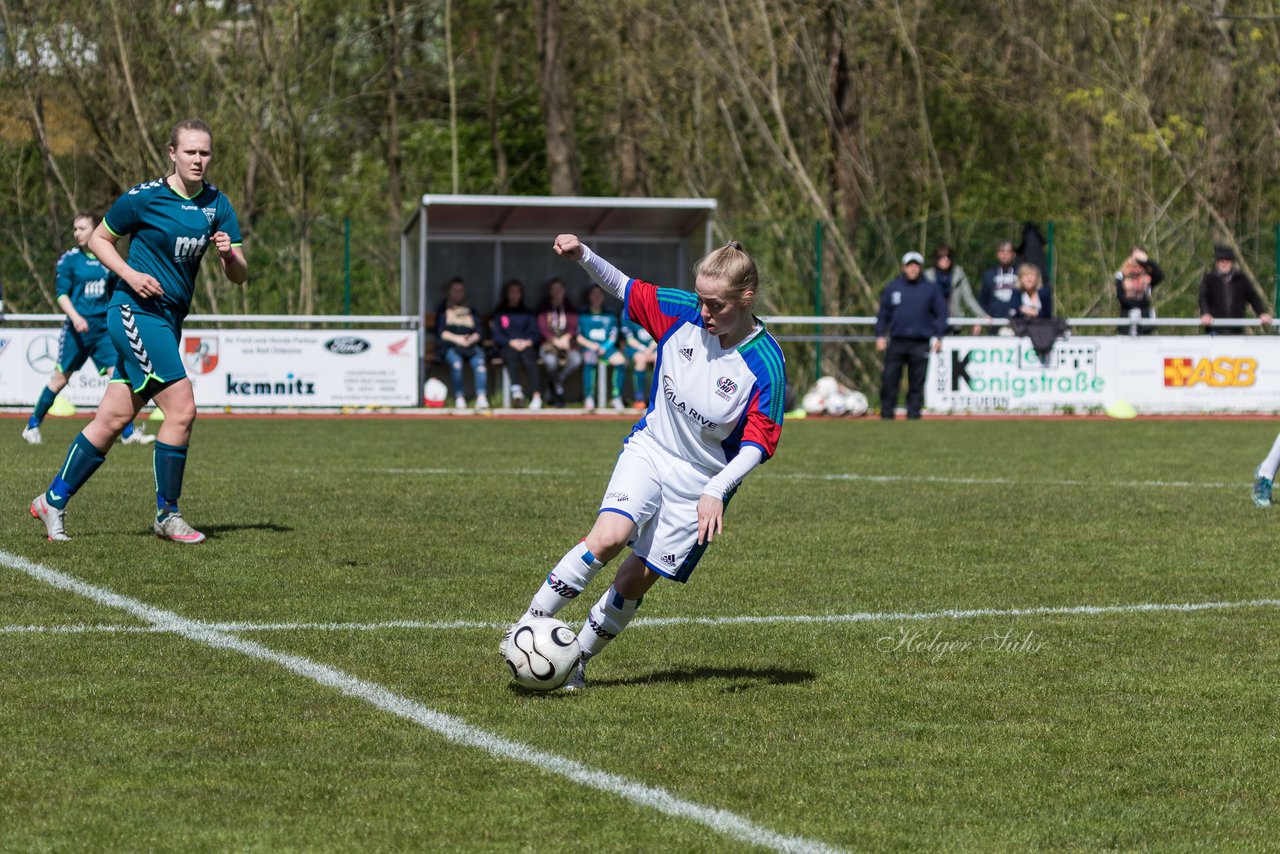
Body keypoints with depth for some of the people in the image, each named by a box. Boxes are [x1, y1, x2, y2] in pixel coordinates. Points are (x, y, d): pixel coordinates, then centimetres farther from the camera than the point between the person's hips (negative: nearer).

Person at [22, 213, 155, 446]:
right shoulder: (69, 259, -1)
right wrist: (75, 317, -22)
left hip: (103, 327, 3)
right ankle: (32, 426, 17)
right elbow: (61, 293, -7)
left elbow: (116, 292, 21)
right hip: (77, 328, -3)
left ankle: (128, 432, -5)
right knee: (61, 377, 2)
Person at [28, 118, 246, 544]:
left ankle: (53, 500, 18)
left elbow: (240, 276, 4)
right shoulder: (143, 197, -9)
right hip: (136, 312, -6)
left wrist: (229, 254, -18)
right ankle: (167, 514, -4)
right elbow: (99, 239, 3)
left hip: (167, 322, 6)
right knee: (182, 408, -15)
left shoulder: (218, 205, 6)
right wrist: (130, 274, -12)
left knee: (114, 418, 8)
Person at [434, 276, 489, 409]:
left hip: (472, 345, 2)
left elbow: (478, 331, 13)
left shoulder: (471, 311, 24)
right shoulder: (443, 310, 17)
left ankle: (482, 397, -44)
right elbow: (440, 332, 4)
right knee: (456, 361, -36)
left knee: (479, 362, -31)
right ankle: (459, 397, -34)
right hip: (450, 346, -2)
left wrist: (471, 339, -9)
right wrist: (457, 338, -11)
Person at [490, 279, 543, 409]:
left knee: (528, 357, -34)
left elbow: (535, 334, 14)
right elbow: (496, 336, 7)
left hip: (527, 346, 1)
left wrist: (527, 342, -8)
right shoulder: (499, 314, 19)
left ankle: (536, 396, -53)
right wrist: (512, 342, -10)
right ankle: (516, 391, -60)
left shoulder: (527, 314, 25)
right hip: (507, 346, -1)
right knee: (511, 356, -37)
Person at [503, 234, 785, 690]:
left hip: (700, 481, -2)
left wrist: (716, 492, -32)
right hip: (649, 450, 2)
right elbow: (625, 288, 5)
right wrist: (583, 256, -12)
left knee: (636, 579, -1)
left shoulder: (765, 364, -21)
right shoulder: (682, 314, -9)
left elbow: (757, 444, -19)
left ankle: (577, 658, 18)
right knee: (609, 536, -23)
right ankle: (528, 626, -14)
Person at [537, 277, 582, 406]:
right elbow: (542, 328, -1)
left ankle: (553, 385, -12)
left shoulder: (570, 310, 15)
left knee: (576, 359, -33)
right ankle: (558, 390, -11)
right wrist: (555, 340, -18)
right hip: (549, 343, -2)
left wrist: (566, 338, -19)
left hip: (567, 343, 2)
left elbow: (574, 327, 3)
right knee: (550, 361, -37)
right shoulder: (545, 309, 10)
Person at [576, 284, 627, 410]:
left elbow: (613, 336, 10)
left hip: (607, 348, 2)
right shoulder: (583, 315, 13)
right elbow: (578, 337, 6)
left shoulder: (610, 316, 19)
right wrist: (590, 345, -12)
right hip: (588, 348, -2)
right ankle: (588, 398, -37)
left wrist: (604, 347, -8)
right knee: (589, 359, -37)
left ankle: (616, 397, -24)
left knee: (620, 360, -29)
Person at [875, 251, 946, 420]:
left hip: (920, 343, -1)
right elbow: (883, 314, 12)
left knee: (917, 382, 1)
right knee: (890, 379, -3)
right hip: (896, 341, 1)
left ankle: (914, 414, 7)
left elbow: (941, 313, 7)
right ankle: (886, 414, 5)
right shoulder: (892, 287, 10)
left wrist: (938, 336, -2)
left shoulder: (931, 288, 6)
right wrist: (880, 335, 3)